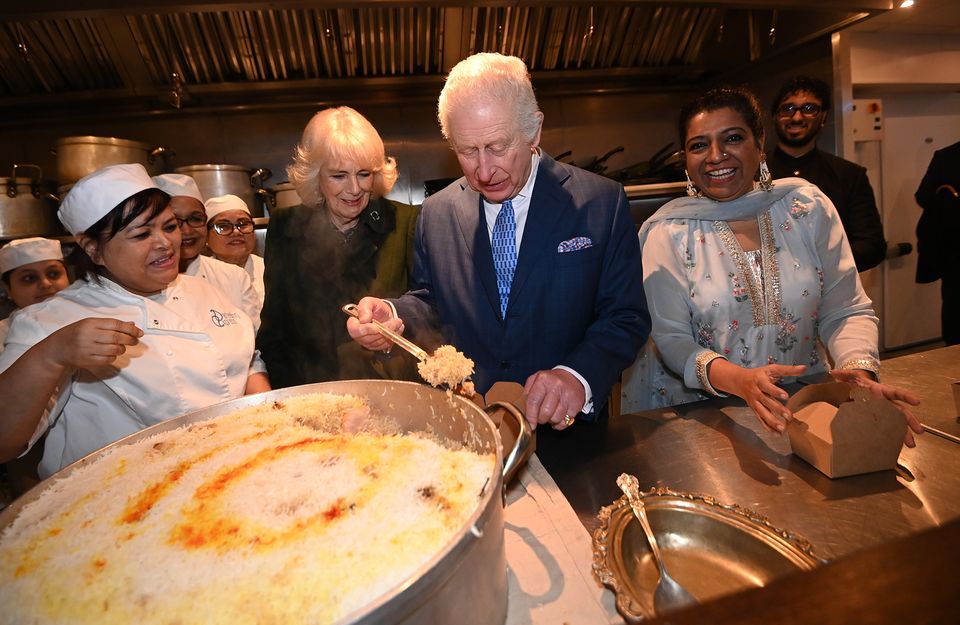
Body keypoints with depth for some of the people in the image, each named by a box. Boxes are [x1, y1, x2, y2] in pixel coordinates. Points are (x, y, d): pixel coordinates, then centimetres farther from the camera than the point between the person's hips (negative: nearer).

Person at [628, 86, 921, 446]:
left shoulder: (809, 208, 5)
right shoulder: (668, 234, -4)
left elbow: (846, 311, 5)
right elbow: (671, 339, -9)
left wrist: (859, 369, -16)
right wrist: (740, 380, -26)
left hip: (808, 403, 4)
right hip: (704, 414, -3)